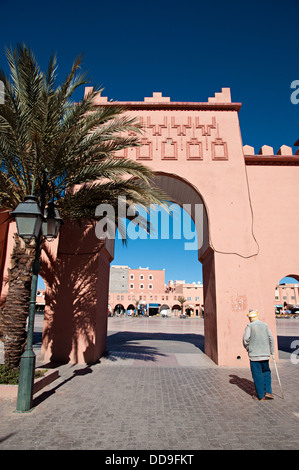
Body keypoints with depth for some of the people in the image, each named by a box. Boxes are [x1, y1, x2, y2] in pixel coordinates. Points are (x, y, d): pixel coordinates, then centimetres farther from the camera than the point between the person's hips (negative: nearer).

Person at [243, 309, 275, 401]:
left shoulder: (250, 326, -9)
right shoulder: (265, 325, 3)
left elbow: (245, 339, -12)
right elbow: (271, 339, 7)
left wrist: (248, 349, 5)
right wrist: (272, 351, 16)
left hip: (254, 354, -4)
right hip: (265, 354, 4)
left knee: (257, 375, 5)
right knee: (266, 373, 19)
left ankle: (260, 395, 11)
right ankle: (268, 391, 11)